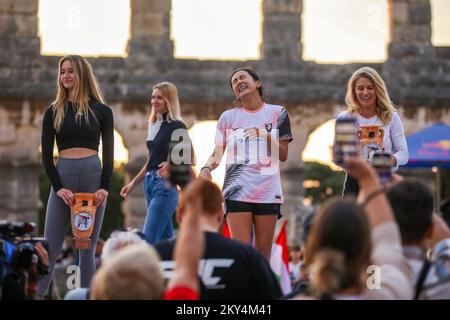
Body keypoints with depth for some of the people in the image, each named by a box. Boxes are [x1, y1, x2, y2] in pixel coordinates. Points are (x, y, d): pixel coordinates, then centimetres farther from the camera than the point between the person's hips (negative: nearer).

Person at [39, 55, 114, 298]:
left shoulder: (101, 111, 6)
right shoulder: (53, 111, 8)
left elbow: (108, 154, 6)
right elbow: (46, 155, 5)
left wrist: (105, 187, -7)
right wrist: (58, 187, -8)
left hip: (94, 177, 0)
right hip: (63, 177, 0)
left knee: (88, 249, 4)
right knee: (50, 249, -3)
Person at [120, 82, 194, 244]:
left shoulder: (177, 127, -8)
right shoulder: (153, 125, 16)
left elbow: (188, 160, -9)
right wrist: (133, 184, 22)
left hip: (166, 184, -8)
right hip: (149, 182, 8)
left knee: (149, 238, -13)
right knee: (165, 239, 11)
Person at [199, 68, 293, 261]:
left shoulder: (277, 113, 8)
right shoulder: (228, 117, 11)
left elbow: (283, 156, 6)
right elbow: (217, 154, 11)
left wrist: (266, 135, -10)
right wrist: (206, 168, -10)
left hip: (268, 192, 0)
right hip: (237, 191, 0)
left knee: (263, 252, 2)